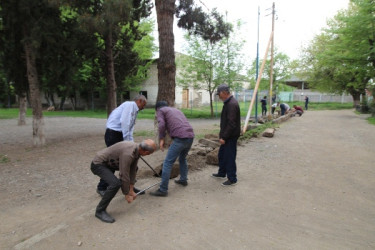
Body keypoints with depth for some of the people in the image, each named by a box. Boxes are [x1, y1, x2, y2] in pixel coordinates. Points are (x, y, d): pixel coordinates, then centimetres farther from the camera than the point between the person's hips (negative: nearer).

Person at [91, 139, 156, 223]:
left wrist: (131, 190, 6)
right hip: (98, 164, -9)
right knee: (115, 183, -30)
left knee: (134, 167, 20)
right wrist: (127, 195, -14)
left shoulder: (137, 148, -6)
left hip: (110, 162, 9)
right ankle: (100, 211, -13)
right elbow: (124, 176, -27)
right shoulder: (128, 154, -33)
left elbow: (132, 170, 2)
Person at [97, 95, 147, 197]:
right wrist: (127, 141, -17)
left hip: (120, 135, 9)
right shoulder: (130, 105, -9)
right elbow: (124, 122, -21)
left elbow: (130, 128, 21)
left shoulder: (134, 110, 20)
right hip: (113, 134, -9)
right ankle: (101, 188, 13)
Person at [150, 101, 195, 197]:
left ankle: (163, 190, 0)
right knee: (182, 158, 29)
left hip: (180, 138, -8)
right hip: (190, 136, 8)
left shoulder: (160, 111, 12)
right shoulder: (176, 110, 33)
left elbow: (162, 125, -8)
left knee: (168, 163, -2)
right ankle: (183, 180, 42)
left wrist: (161, 139, 0)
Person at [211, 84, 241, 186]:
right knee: (222, 155, 21)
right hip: (227, 135, 11)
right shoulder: (228, 102, 11)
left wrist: (224, 137, -23)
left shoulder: (232, 104, -22)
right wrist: (222, 134, 19)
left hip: (231, 136, -11)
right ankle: (222, 173, 38)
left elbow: (231, 123, -26)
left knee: (229, 158, 0)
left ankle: (232, 179, 13)